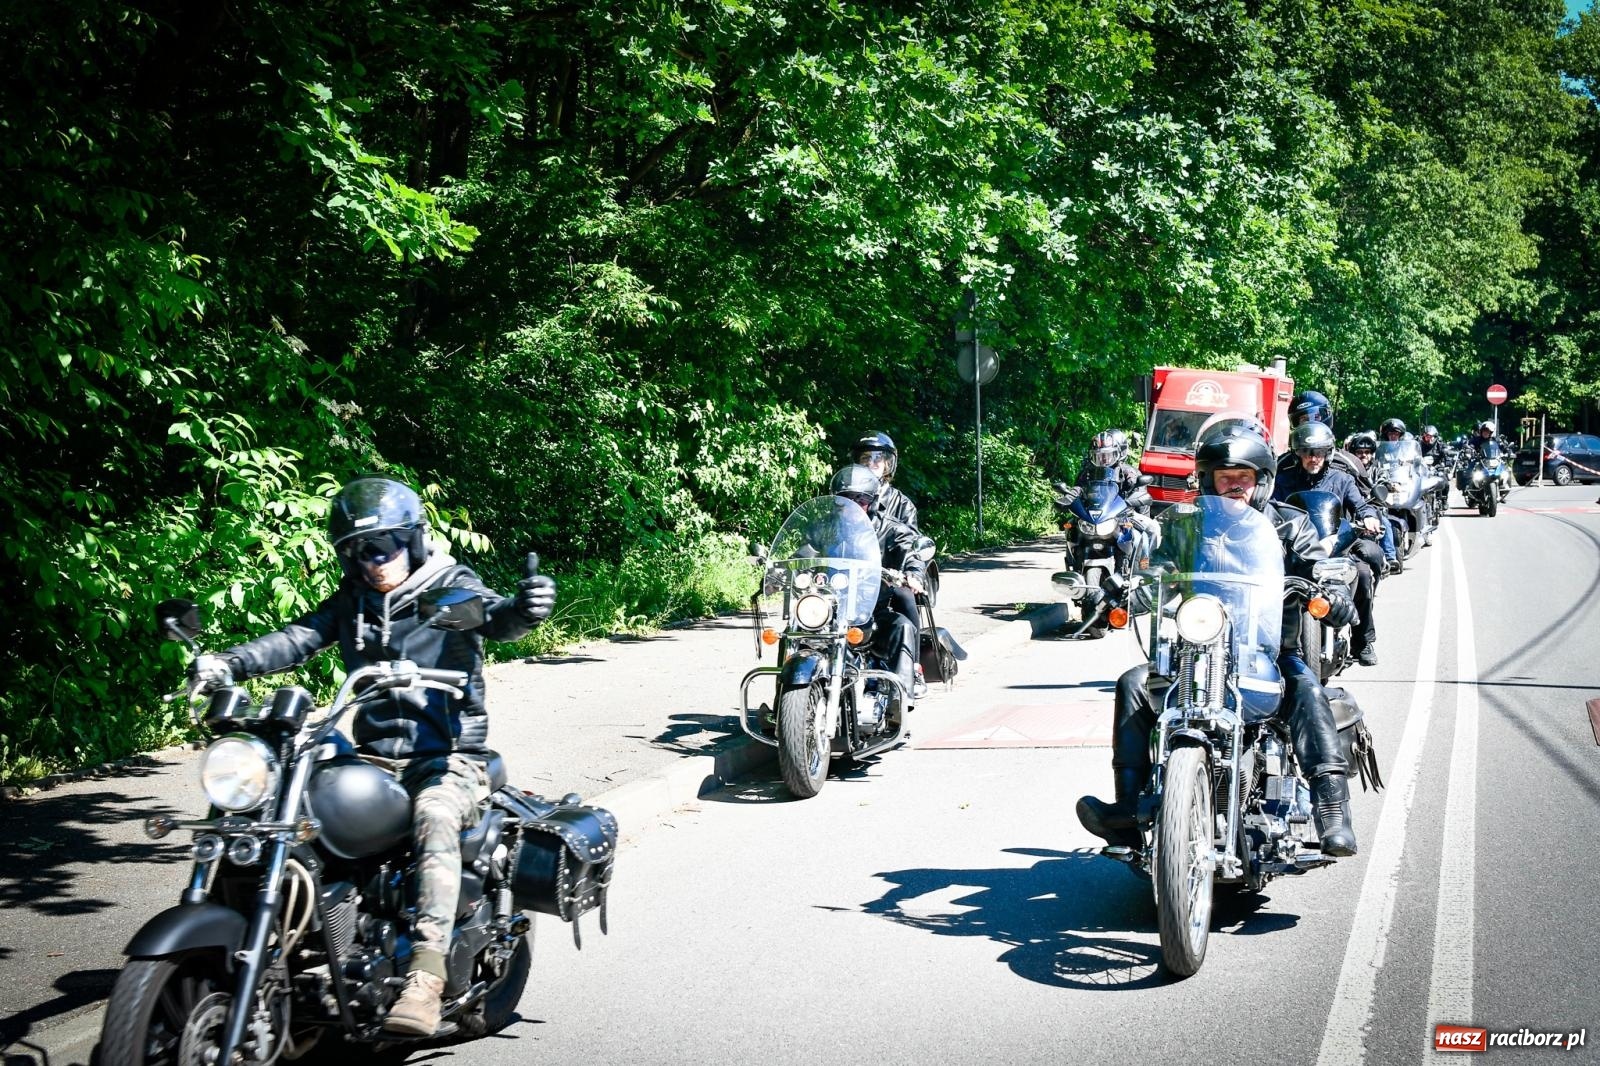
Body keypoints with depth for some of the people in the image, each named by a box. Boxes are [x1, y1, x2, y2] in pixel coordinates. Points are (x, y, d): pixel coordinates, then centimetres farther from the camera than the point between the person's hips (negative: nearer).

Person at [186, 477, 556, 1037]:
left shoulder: (451, 586, -1)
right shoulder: (350, 601, 13)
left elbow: (493, 616, -20)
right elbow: (298, 638, -1)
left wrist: (521, 610, -46)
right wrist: (227, 663, -19)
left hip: (447, 756, -5)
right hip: (373, 755, 5)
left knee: (434, 818, -36)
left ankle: (425, 978, -44)